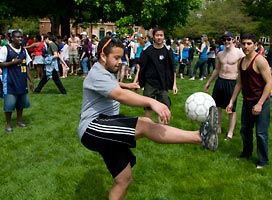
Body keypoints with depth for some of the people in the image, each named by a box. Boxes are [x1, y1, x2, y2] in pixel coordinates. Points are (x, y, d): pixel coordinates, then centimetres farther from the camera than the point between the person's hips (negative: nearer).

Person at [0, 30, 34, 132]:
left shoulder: (24, 50, 10)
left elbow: (26, 66, 13)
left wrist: (30, 80, 9)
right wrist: (13, 62, -19)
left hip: (22, 81, 6)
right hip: (10, 81, -6)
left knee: (21, 102, 14)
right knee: (9, 103, -3)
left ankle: (19, 121, 30)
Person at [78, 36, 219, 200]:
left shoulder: (105, 72, 20)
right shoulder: (97, 74, -15)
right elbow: (120, 95, -36)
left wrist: (125, 84, 40)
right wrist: (151, 102, -48)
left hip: (106, 130, 12)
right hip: (92, 129, -12)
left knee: (124, 179, 6)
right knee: (145, 125, -32)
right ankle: (200, 136, -40)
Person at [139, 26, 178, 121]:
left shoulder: (168, 51, 2)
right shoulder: (147, 50, 1)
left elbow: (173, 69, 5)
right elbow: (141, 68, 5)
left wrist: (174, 84, 0)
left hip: (163, 84, 0)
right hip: (149, 84, 0)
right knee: (148, 108, 4)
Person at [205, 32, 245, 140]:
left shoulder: (239, 53, -9)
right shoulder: (220, 54, 9)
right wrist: (209, 82, 23)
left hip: (232, 83, -5)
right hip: (220, 81, 6)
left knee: (231, 109, 5)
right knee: (218, 106, 13)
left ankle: (230, 132, 16)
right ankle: (218, 128, 30)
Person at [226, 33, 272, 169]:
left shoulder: (260, 60, -16)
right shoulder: (242, 62, 7)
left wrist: (260, 104, -20)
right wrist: (231, 102, 11)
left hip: (260, 102, -7)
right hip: (247, 101, 7)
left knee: (261, 133, 0)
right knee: (245, 129, 18)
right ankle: (246, 153, 38)